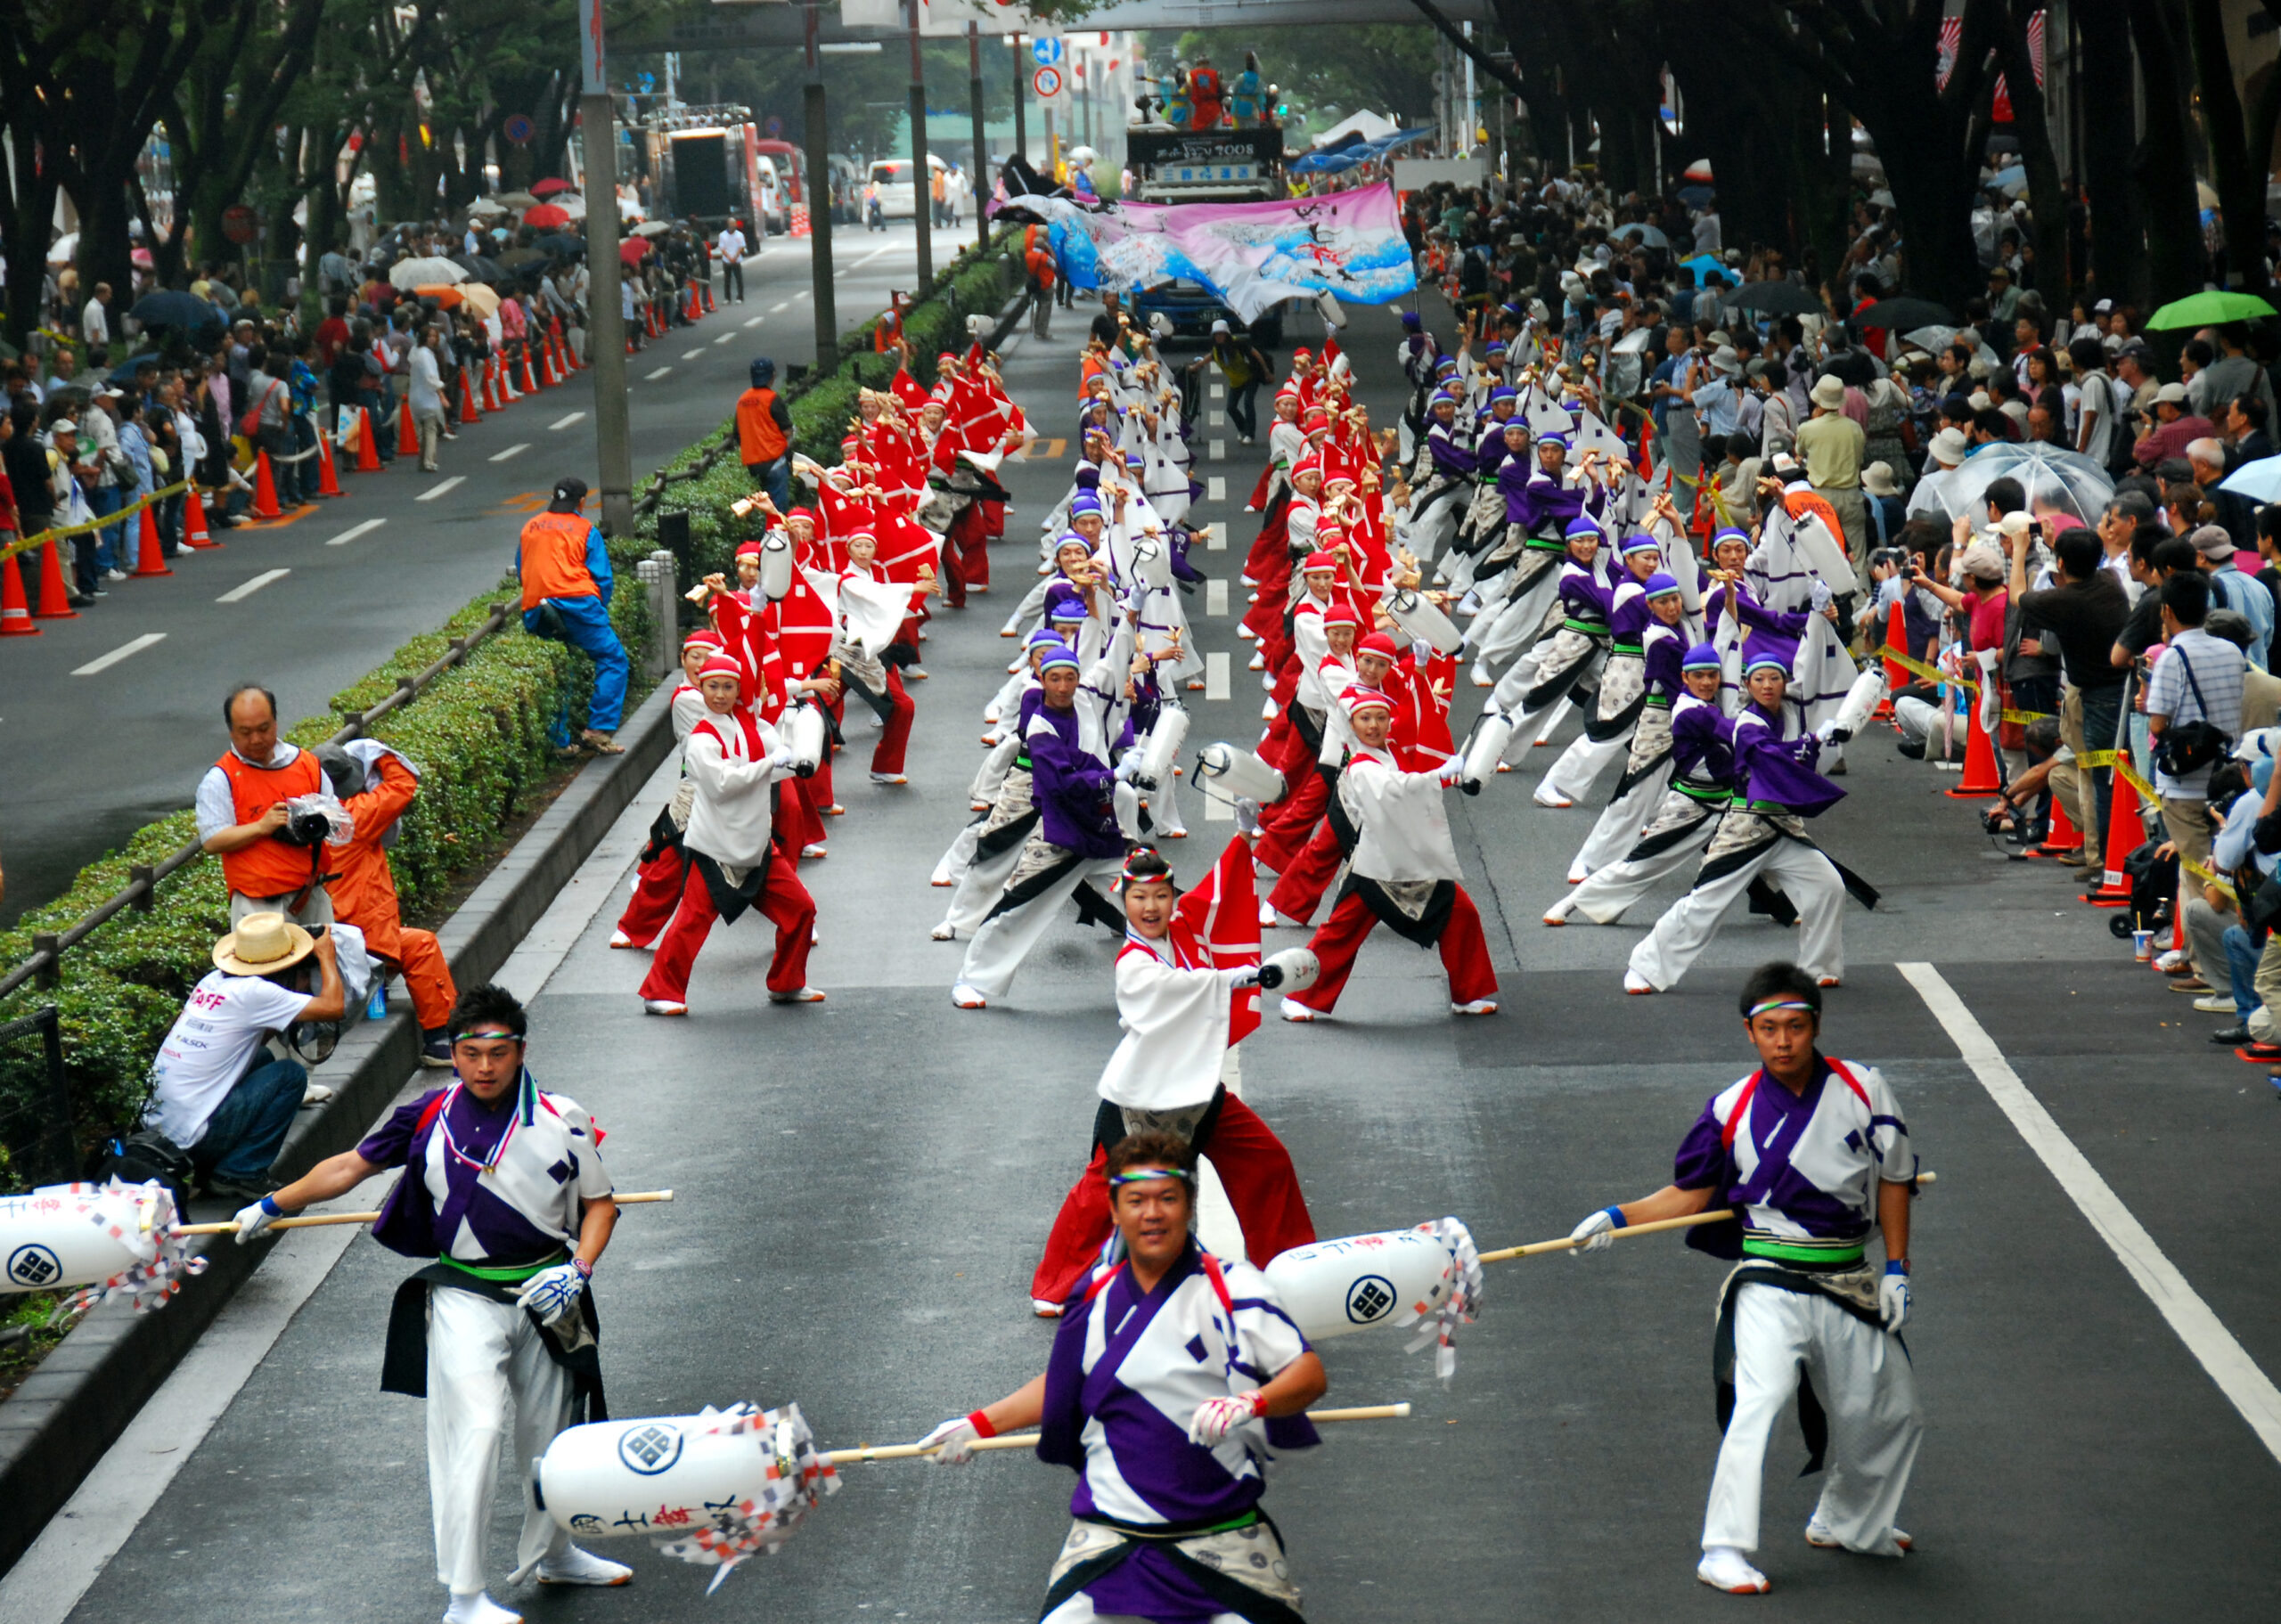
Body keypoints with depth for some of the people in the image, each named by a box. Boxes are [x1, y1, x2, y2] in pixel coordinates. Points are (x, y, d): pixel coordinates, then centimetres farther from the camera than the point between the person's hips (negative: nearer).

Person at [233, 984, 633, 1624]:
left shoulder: (562, 1121, -5)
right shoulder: (429, 1117, -5)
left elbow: (599, 1203, 5)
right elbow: (349, 1167, 8)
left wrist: (577, 1270, -10)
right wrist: (273, 1206, 14)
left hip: (543, 1292, 2)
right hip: (463, 1297, -2)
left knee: (549, 1429, 16)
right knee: (473, 1429, -15)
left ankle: (552, 1551, 41)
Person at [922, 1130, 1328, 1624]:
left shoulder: (1232, 1287, -6)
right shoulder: (1095, 1295, 8)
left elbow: (1310, 1375, -10)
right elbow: (1064, 1382, 24)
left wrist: (1251, 1403, -28)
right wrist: (979, 1425, 20)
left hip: (1221, 1525, -2)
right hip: (1109, 1525, 2)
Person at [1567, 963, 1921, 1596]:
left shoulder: (1862, 1089, -4)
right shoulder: (1732, 1109, -6)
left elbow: (1893, 1179, 5)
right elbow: (1690, 1193, 2)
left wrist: (1896, 1270, 2)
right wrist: (1618, 1219, -12)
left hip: (1850, 1282, 3)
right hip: (1770, 1284, -3)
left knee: (1887, 1412, 15)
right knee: (1757, 1402, -22)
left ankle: (1846, 1522, 41)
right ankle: (1723, 1550, -19)